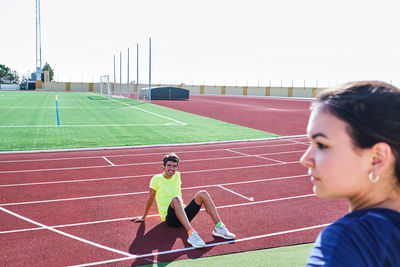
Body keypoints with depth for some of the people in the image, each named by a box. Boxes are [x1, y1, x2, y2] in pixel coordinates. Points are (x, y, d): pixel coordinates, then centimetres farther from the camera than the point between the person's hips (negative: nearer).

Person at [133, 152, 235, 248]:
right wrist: (143, 217, 16)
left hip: (184, 214, 5)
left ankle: (219, 227, -22)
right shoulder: (157, 179, -1)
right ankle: (191, 234, -51)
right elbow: (150, 197, 8)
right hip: (169, 218, -5)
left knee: (203, 194, -16)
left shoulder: (177, 175, 13)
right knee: (176, 199, -38)